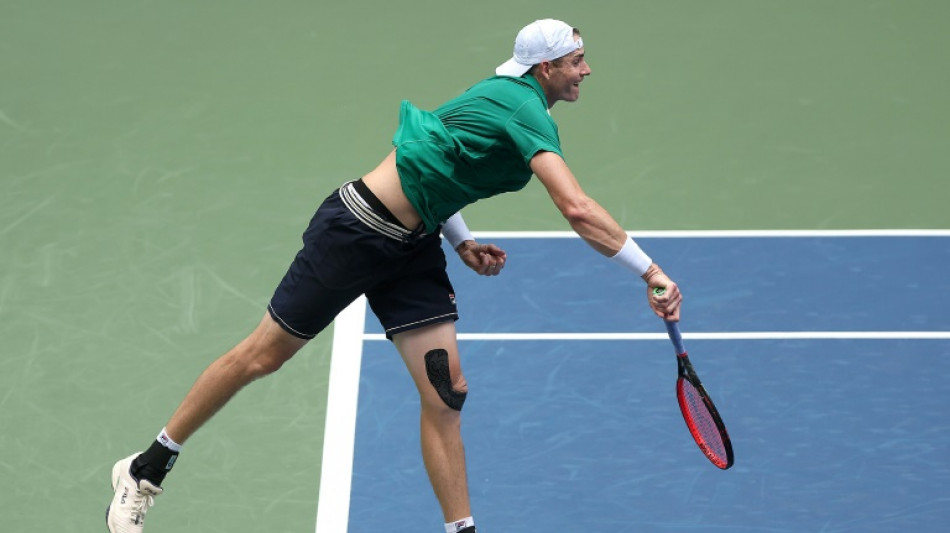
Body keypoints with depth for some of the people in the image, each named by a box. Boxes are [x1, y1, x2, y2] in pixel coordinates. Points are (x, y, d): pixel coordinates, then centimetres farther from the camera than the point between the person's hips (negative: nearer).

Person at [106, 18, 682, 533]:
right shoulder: (524, 111, -22)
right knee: (262, 356, 5)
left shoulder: (503, 95, 7)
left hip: (411, 248, 9)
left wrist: (462, 243, 9)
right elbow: (577, 209, -33)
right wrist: (650, 272, -31)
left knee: (446, 394, -1)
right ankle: (144, 470, 21)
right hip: (356, 229, -9)